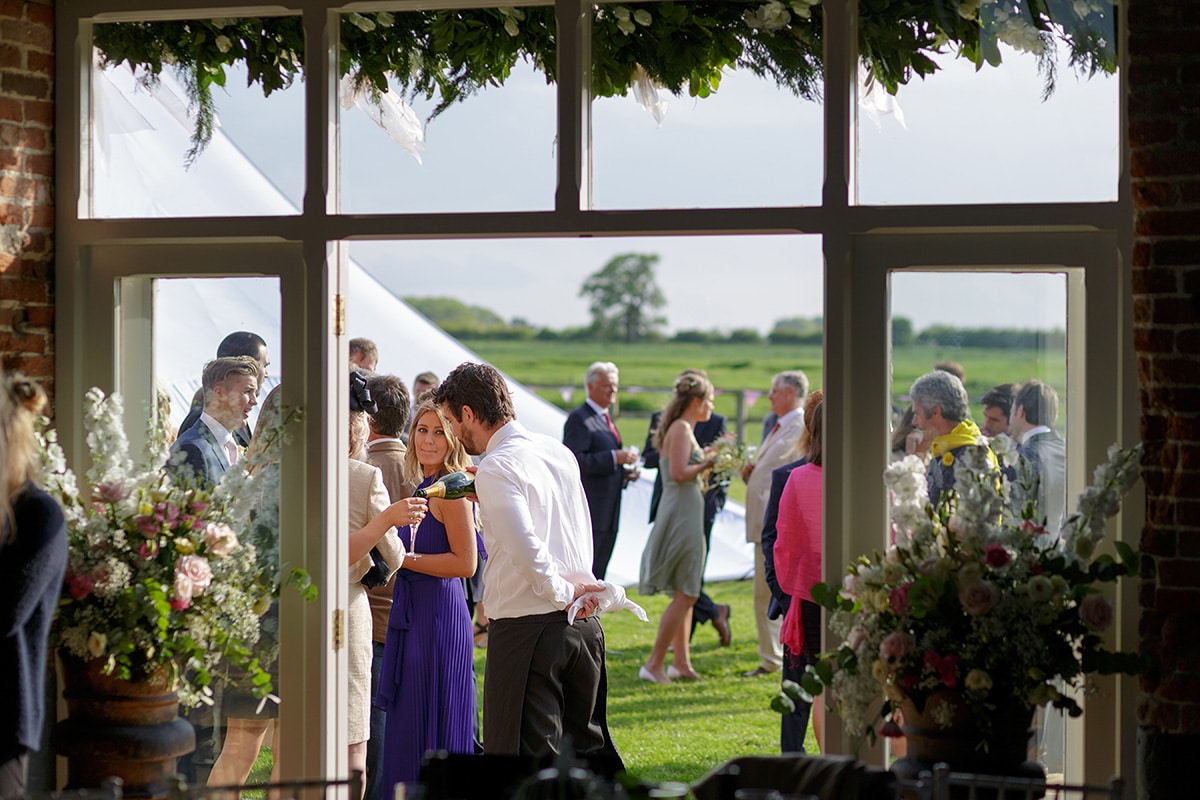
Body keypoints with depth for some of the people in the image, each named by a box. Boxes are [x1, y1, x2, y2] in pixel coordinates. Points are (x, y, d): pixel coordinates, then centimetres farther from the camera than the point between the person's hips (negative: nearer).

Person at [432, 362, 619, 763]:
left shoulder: (496, 468, -15)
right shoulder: (559, 452, 10)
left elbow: (525, 548, -25)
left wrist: (561, 592, -13)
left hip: (526, 628, -8)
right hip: (583, 623, 8)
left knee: (530, 754, -2)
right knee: (587, 746, 18)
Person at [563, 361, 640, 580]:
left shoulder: (605, 419, 20)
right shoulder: (578, 418, -10)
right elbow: (576, 461, -21)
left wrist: (624, 473, 9)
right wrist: (614, 457, -23)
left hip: (608, 510, 9)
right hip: (589, 511, -9)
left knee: (600, 568, 11)